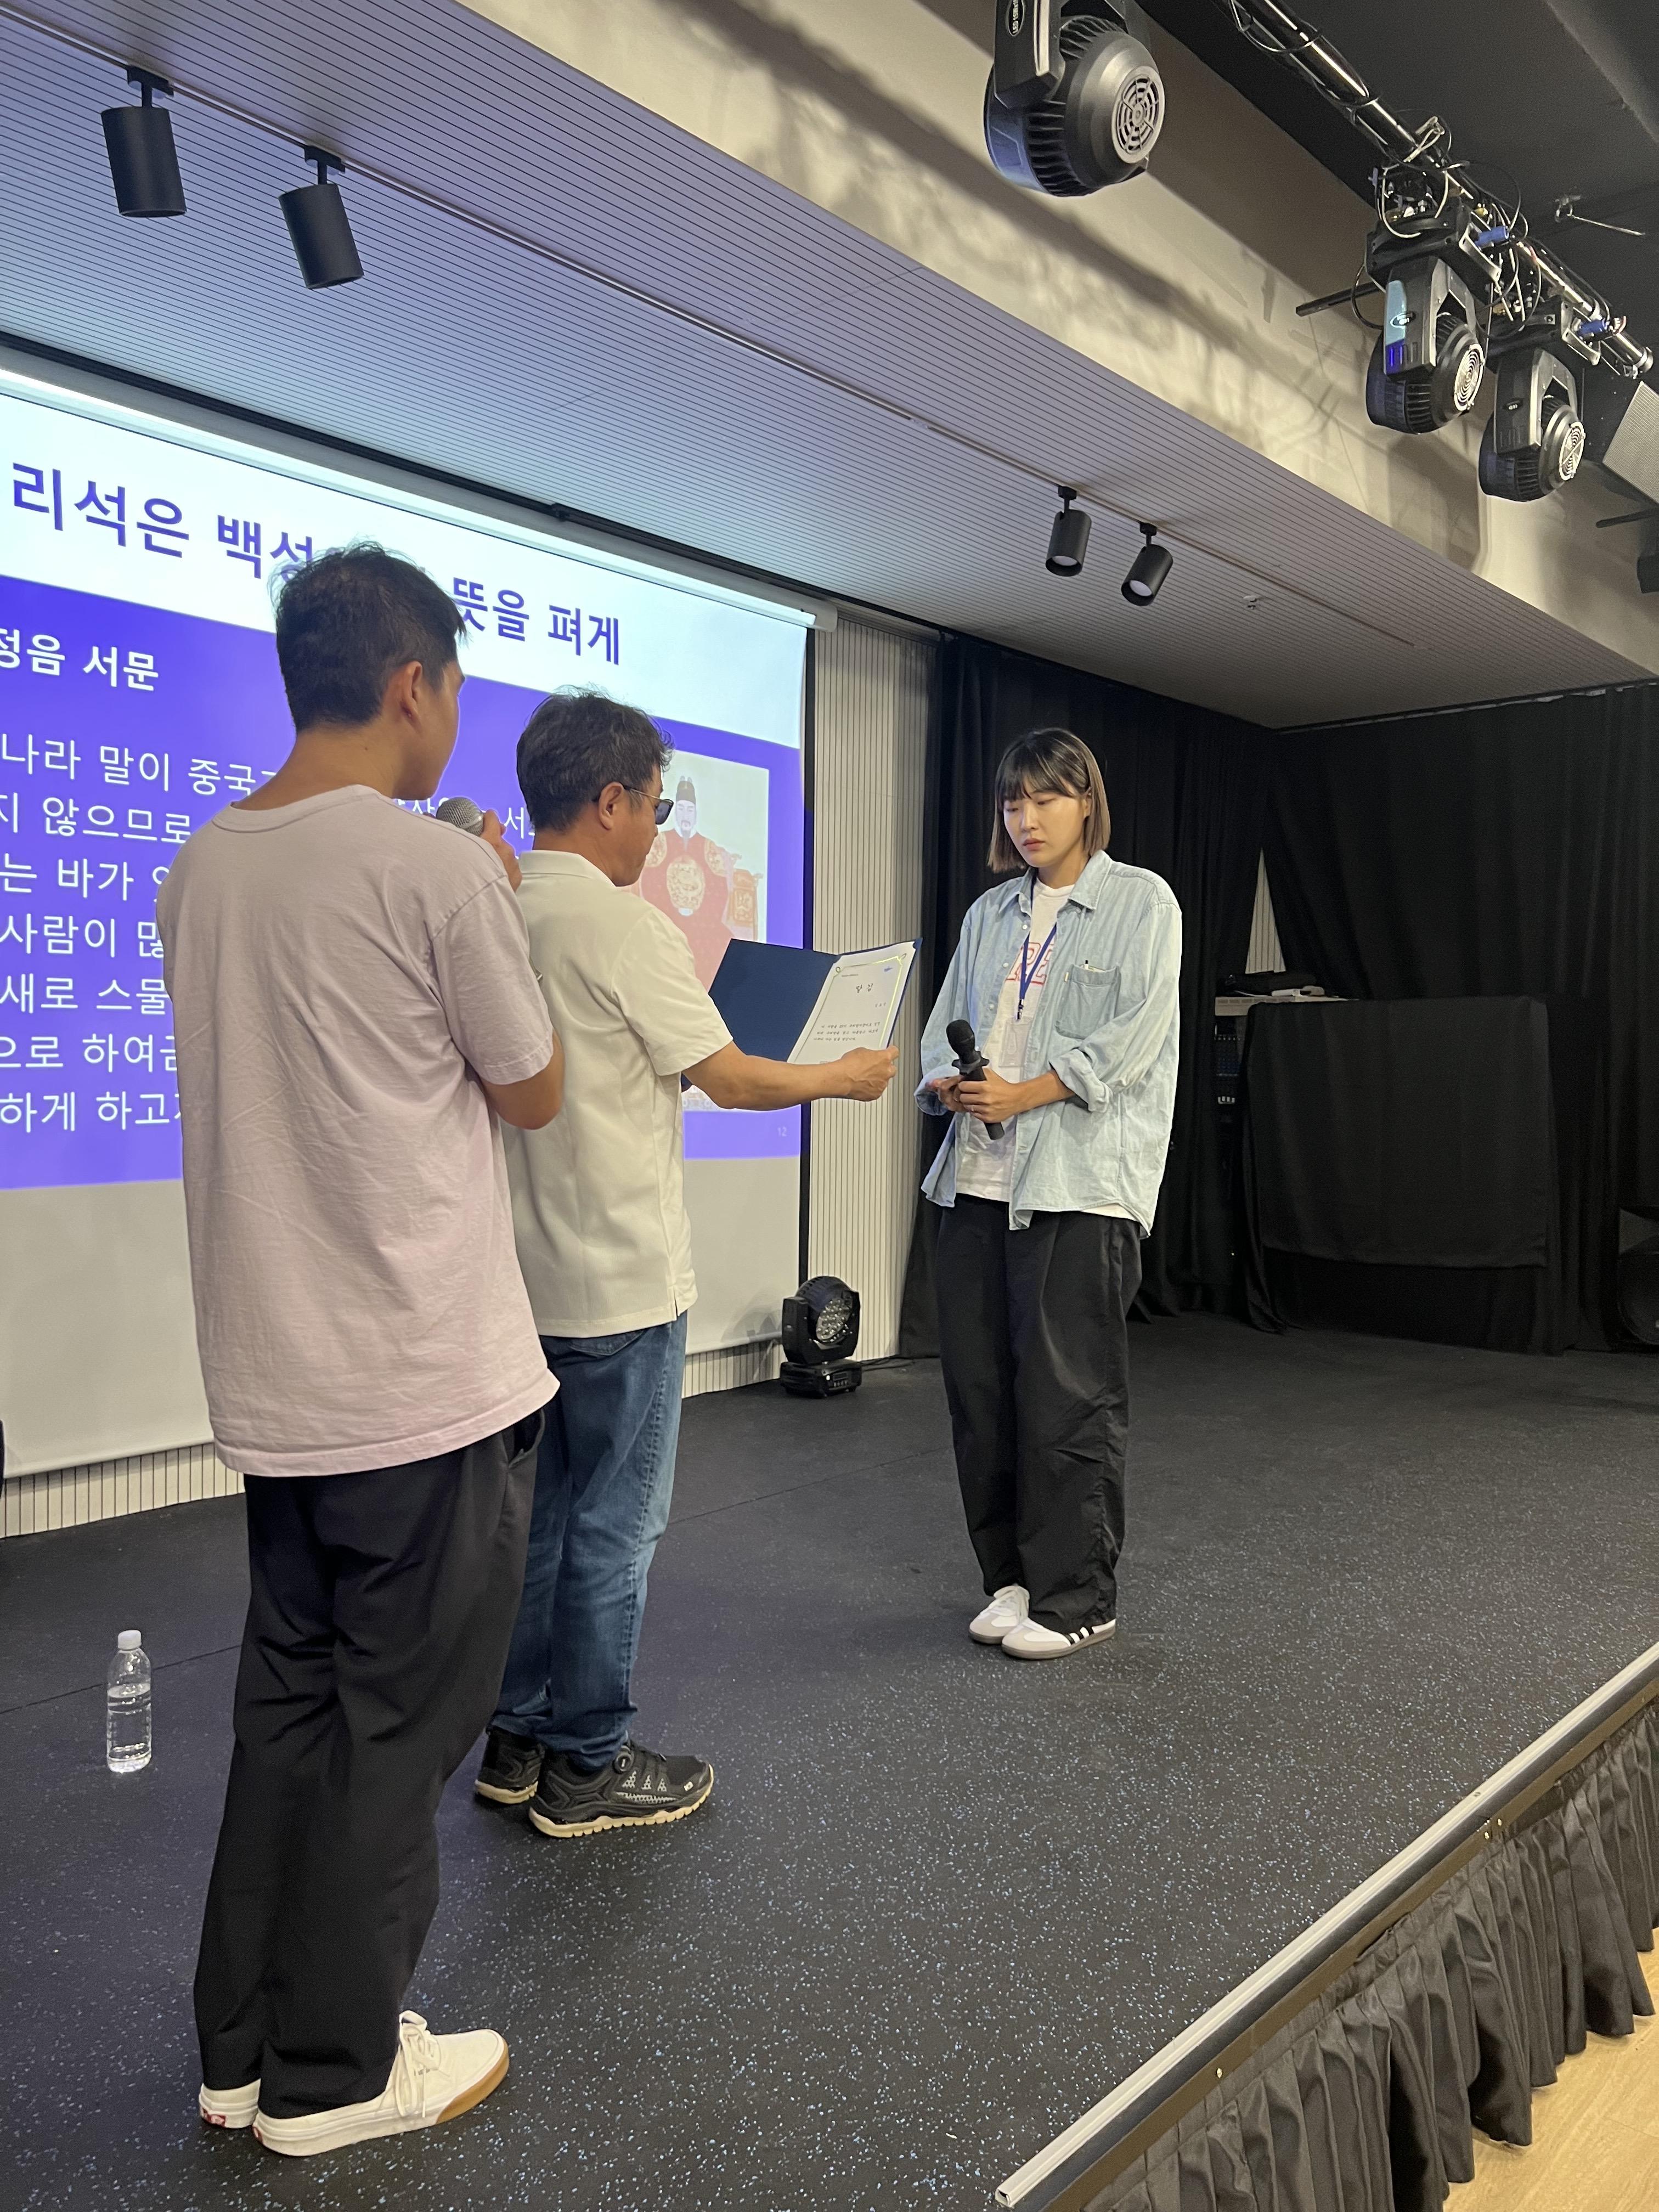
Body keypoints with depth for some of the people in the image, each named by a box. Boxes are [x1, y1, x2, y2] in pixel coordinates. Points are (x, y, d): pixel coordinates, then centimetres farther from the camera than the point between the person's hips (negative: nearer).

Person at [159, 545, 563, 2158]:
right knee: (398, 1722, 8)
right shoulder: (440, 870, -16)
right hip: (431, 1379, -7)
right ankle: (335, 2071, 24)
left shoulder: (200, 868, 6)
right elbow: (532, 1091, -5)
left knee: (289, 1703, 18)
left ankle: (247, 2047, 32)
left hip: (274, 1382, 7)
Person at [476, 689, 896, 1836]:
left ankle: (518, 1741, 29)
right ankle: (589, 1769, 18)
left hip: (523, 1270, 8)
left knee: (539, 1513, 18)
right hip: (621, 1280, -8)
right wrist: (846, 1077, 3)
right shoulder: (622, 922, -16)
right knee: (615, 1526, 5)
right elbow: (731, 1076, -12)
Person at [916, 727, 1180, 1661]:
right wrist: (947, 1082, -7)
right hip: (978, 1178, 6)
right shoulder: (989, 914, 20)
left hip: (1082, 1181, -5)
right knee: (981, 1386, 7)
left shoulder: (1142, 902, 4)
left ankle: (1077, 1597, 11)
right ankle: (1015, 1576, 22)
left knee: (1069, 1394, -3)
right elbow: (946, 1024, 16)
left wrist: (1021, 1094, -15)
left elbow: (1134, 1037, -8)